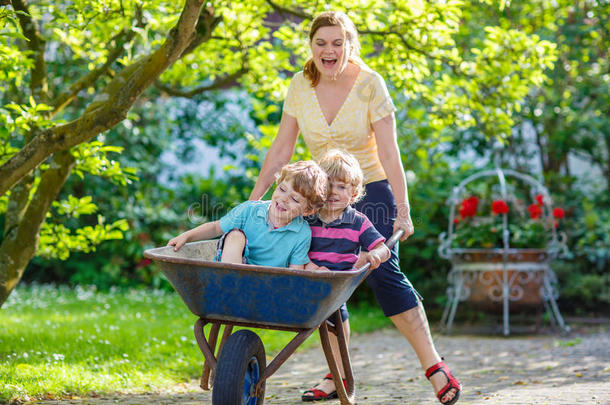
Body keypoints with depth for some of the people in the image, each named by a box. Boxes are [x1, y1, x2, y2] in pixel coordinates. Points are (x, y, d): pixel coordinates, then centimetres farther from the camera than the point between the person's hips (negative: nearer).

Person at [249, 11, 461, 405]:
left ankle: (434, 365, -10)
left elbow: (389, 153, -14)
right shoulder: (301, 85, -1)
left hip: (371, 192, -4)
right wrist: (255, 198, 1)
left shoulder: (369, 83, -11)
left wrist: (403, 211, -18)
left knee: (384, 273, -16)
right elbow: (282, 148, 3)